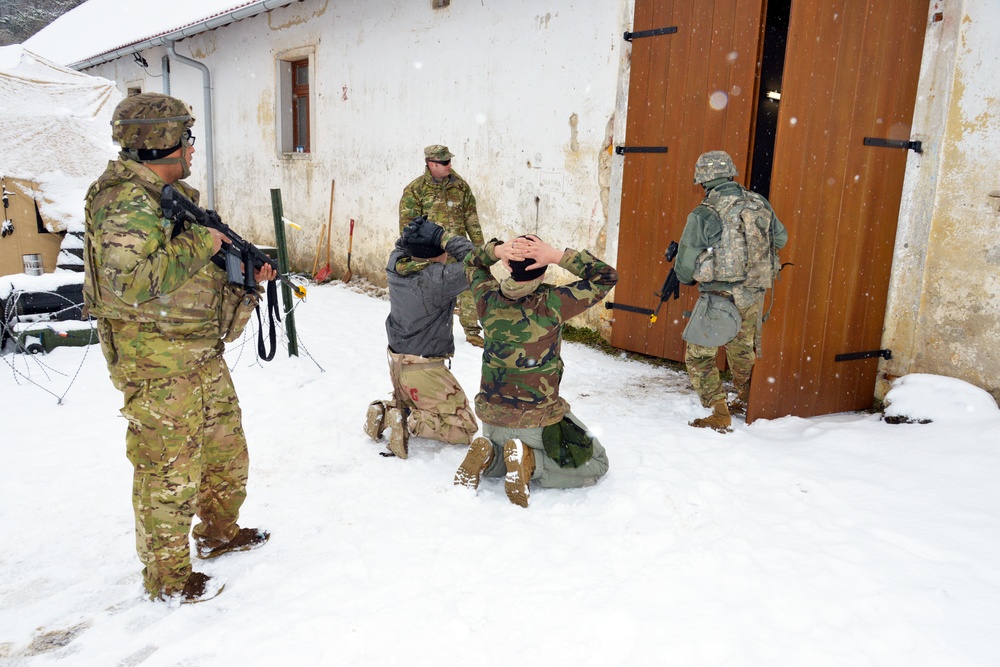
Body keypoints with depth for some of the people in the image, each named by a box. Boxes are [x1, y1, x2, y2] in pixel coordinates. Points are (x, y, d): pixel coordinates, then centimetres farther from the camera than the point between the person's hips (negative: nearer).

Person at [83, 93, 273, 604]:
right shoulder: (124, 200, -16)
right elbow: (129, 282, -31)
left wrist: (246, 278, 5)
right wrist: (200, 243, -22)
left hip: (202, 354, 10)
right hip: (156, 362, -9)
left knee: (226, 450, 20)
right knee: (170, 471, 2)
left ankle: (219, 532, 40)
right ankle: (167, 576, 19)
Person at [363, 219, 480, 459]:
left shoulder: (395, 264, -5)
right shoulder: (437, 279, -26)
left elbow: (401, 244, 17)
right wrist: (446, 238, -21)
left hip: (396, 360, 8)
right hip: (424, 369, -7)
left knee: (408, 403, 36)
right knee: (465, 429, 3)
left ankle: (384, 412, 8)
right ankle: (408, 422, -12)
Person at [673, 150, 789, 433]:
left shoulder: (703, 215, -13)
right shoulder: (761, 204, 3)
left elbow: (685, 265, -9)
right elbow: (780, 238, 19)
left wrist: (689, 278, 13)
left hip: (720, 299, -6)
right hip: (754, 297, 6)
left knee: (699, 356, 7)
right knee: (742, 352, 26)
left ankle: (720, 416, 3)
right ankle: (746, 403, 43)